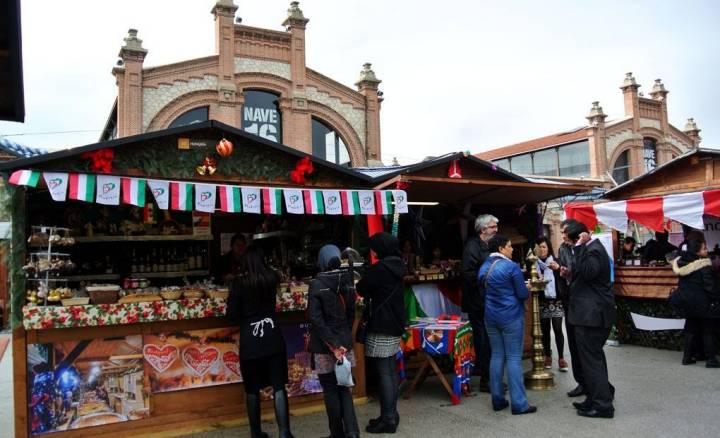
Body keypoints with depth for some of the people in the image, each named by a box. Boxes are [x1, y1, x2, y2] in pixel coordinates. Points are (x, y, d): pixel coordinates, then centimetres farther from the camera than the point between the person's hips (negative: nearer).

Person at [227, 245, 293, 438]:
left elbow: (232, 314, -7)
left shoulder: (240, 282, -9)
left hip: (250, 340, -2)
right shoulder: (272, 278, 2)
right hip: (273, 337, 2)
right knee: (278, 386, 5)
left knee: (252, 389, 11)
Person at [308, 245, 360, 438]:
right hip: (345, 342, 4)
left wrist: (332, 344, -15)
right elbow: (351, 313, 10)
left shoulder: (317, 284, -12)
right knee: (344, 389, 14)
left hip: (324, 346, -4)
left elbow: (315, 318, -18)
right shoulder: (348, 281, 2)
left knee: (330, 391, 8)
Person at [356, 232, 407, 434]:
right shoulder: (396, 266, 10)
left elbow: (362, 289, -5)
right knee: (391, 371, 12)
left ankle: (388, 419, 0)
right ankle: (391, 414, 19)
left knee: (384, 374, -4)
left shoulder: (380, 268, -17)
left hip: (381, 328, -9)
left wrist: (360, 282, 14)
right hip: (395, 325, 9)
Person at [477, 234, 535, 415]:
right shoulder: (511, 267, -14)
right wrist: (526, 290, 9)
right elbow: (523, 294, -12)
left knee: (497, 356, 11)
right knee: (514, 358, -1)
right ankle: (519, 404, 3)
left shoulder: (483, 268, 7)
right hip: (511, 317, -6)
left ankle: (498, 400, 16)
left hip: (491, 317, 6)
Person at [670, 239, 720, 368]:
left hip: (687, 302, 6)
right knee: (708, 330, 5)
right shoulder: (704, 265, -19)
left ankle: (687, 356, 18)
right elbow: (709, 286, -19)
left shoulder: (681, 263, 2)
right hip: (701, 302, -6)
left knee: (690, 328, 16)